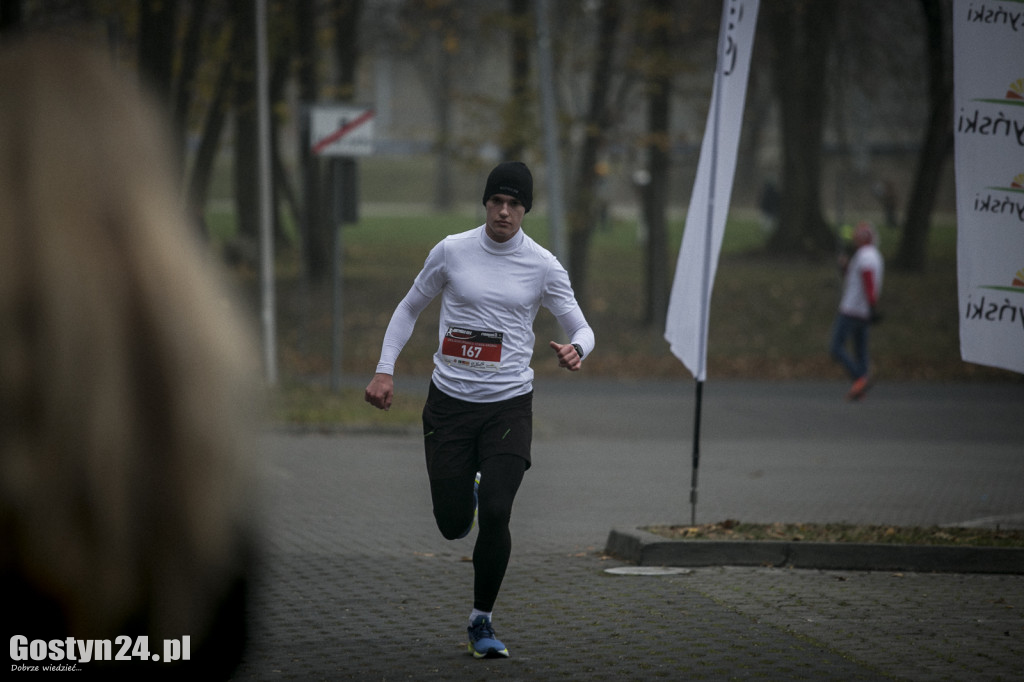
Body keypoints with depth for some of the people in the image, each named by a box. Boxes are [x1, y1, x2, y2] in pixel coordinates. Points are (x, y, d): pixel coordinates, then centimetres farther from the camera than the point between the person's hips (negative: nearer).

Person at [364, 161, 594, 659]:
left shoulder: (542, 266, -1)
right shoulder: (451, 251, 0)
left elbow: (582, 329, 3)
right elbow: (410, 308, 13)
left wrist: (575, 349, -22)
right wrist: (385, 369, 3)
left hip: (509, 404, -1)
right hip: (449, 402, 1)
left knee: (495, 515, -15)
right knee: (453, 524, 2)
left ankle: (482, 621, 3)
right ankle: (464, 494, 42)